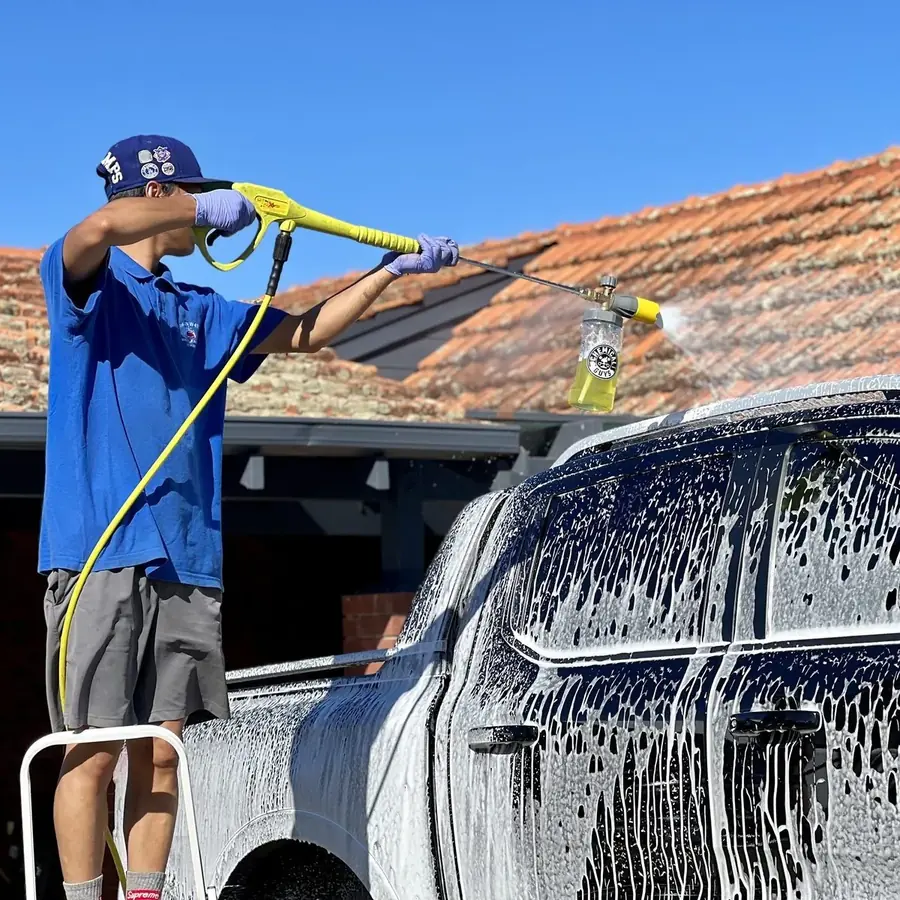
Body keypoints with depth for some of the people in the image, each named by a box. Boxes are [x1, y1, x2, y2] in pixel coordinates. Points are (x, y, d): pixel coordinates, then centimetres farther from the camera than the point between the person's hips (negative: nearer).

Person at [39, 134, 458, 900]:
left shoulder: (199, 312, 23)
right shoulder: (91, 284, 1)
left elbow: (305, 334, 29)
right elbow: (103, 225, -22)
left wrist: (393, 270, 25)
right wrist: (207, 207, -10)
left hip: (188, 561, 7)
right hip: (100, 553, -6)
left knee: (161, 750, 6)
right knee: (95, 749, -6)